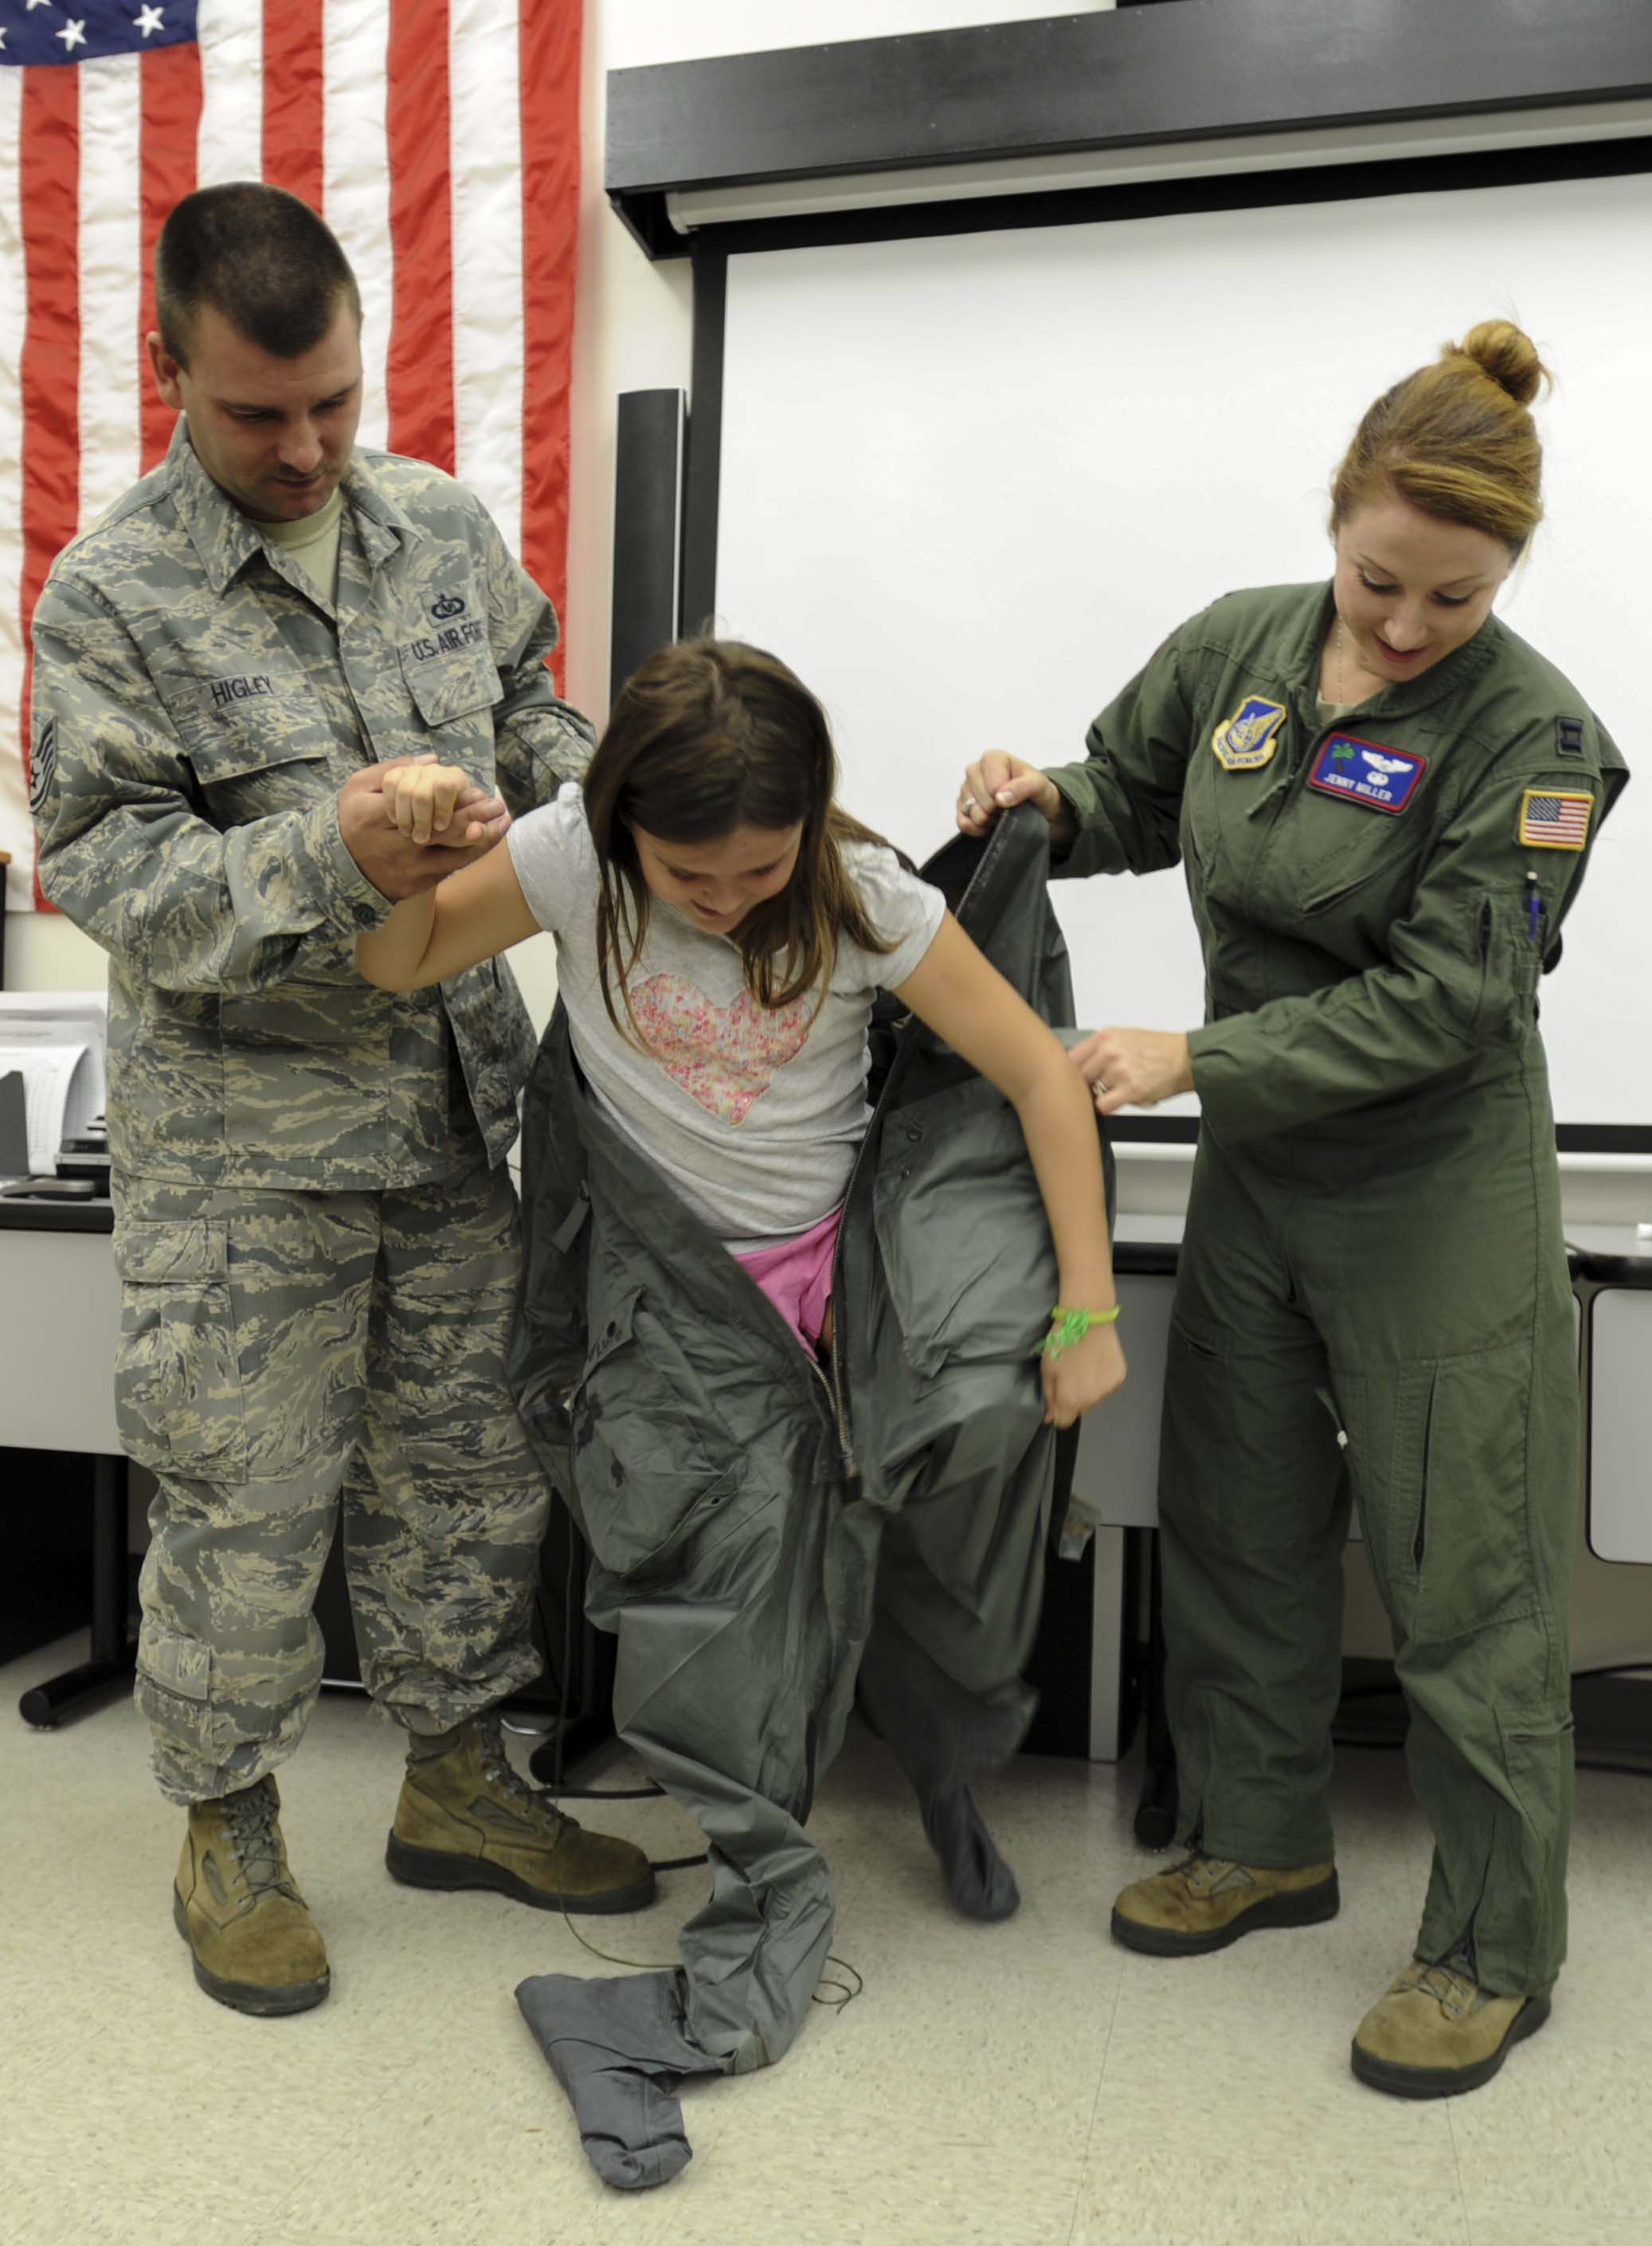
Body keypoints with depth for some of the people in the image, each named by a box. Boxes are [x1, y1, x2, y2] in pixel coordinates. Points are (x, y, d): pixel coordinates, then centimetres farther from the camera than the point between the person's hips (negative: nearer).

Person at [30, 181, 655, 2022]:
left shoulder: (442, 523, 7)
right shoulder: (111, 592, -9)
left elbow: (529, 712, 18)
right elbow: (107, 864, -14)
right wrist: (326, 861, -29)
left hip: (460, 1096, 5)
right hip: (243, 1138, -5)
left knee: (461, 1460, 15)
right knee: (248, 1495, 6)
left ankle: (454, 1775, 35)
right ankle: (226, 1831, 29)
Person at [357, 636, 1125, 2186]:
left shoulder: (863, 896, -15)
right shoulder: (573, 863, -13)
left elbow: (1042, 1074, -12)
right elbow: (402, 966, 1)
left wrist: (1087, 1308, -14)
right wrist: (398, 848, -22)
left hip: (848, 1242, 0)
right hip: (673, 1270, 1)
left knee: (987, 1405, -26)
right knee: (722, 1531, -14)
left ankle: (948, 1754, 5)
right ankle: (764, 1914, 10)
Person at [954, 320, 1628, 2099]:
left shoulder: (1530, 734, -17)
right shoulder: (1237, 646, -1)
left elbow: (1443, 1003, -21)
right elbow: (1136, 798, 15)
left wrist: (1193, 1062, -24)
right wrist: (1048, 801, -7)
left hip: (1437, 1196, -5)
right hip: (1256, 1169, 6)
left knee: (1464, 1574, 4)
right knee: (1234, 1517, 15)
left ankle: (1494, 1948, 25)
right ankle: (1263, 1838, 37)